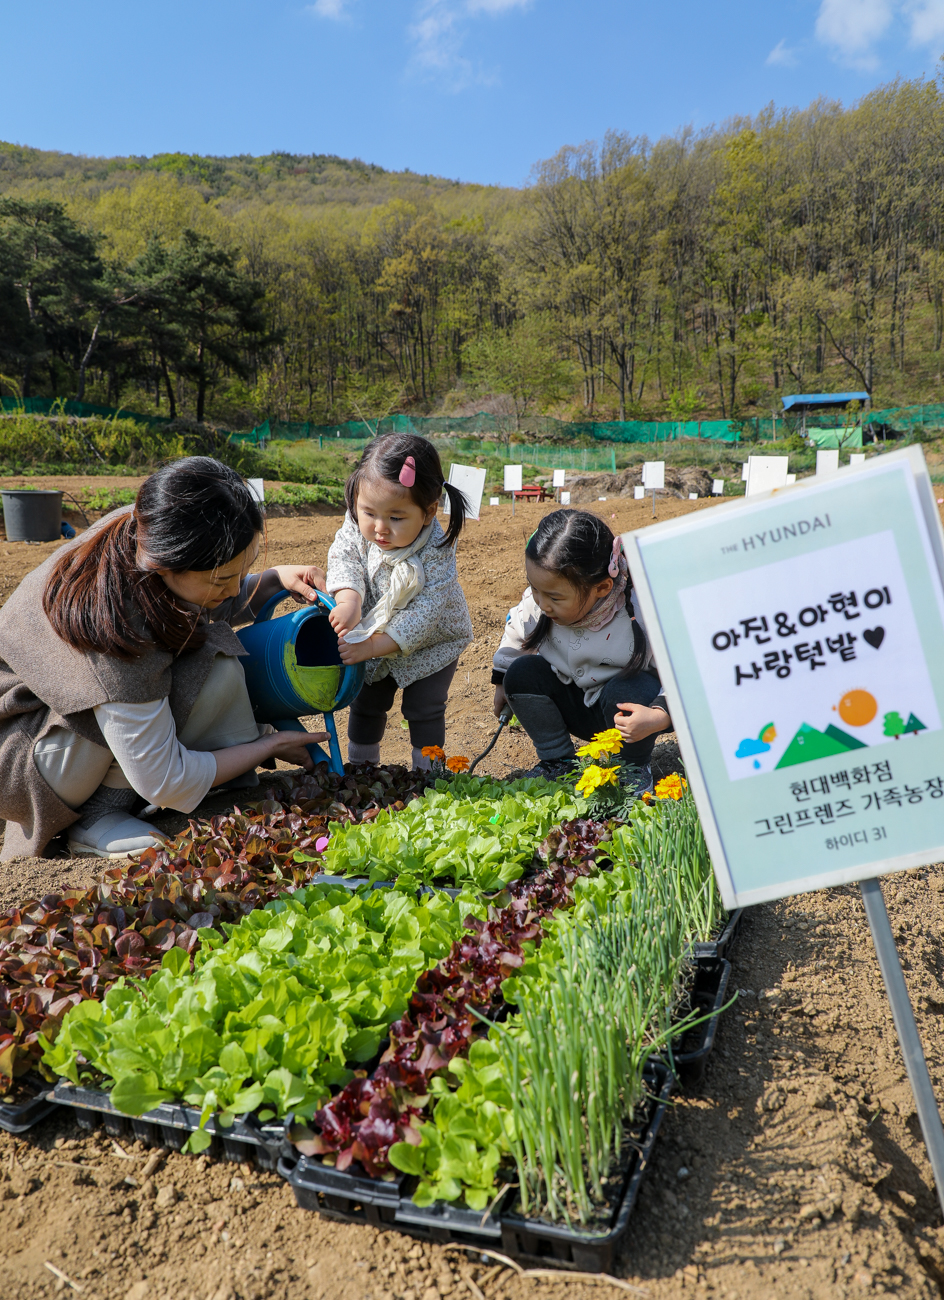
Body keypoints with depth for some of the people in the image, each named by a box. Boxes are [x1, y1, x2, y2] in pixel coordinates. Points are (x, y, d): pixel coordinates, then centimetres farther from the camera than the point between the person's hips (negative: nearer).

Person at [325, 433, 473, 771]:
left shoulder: (436, 551, -35)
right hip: (372, 635, 4)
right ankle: (360, 767, 34)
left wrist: (373, 646, -40)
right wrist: (348, 600, -49)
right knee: (366, 703, 16)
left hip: (430, 642, -4)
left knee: (423, 709, 1)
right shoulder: (356, 529, -22)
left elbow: (424, 613, -36)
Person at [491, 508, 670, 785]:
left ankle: (634, 766, -6)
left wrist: (658, 717, -40)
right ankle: (558, 760, -1)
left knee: (626, 690, -36)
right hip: (575, 708, 4)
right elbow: (516, 631, 7)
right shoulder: (536, 605, -18)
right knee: (522, 672, -18)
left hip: (623, 710, -4)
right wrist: (503, 684, 14)